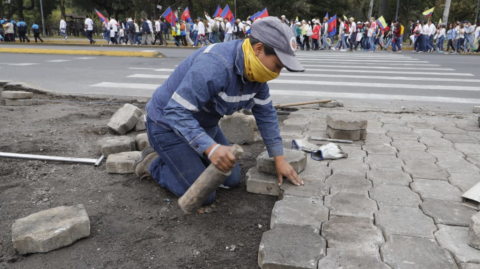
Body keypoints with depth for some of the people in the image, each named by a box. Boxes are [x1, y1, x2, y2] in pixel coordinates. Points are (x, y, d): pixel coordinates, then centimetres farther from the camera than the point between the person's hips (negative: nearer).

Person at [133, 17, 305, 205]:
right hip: (168, 123, -8)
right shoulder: (214, 65, -36)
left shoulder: (254, 70, -9)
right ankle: (153, 163, 11)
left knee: (231, 180, 9)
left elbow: (265, 114, 1)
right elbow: (176, 112, -36)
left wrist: (279, 159, -1)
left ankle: (181, 158, 23)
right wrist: (211, 148, -48)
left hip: (203, 124, 8)